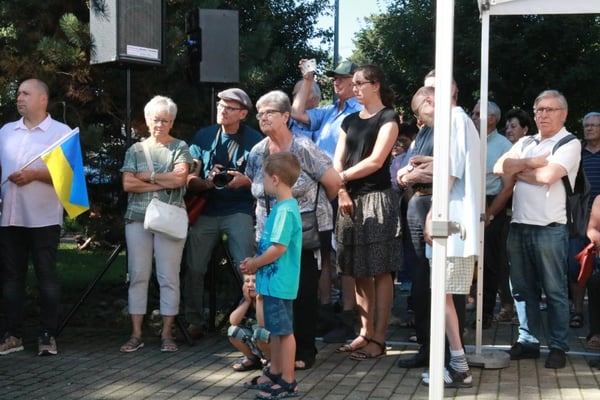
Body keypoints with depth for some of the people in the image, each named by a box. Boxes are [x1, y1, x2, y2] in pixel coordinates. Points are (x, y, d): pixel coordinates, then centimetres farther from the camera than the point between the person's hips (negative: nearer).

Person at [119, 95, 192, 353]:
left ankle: (167, 334, 5)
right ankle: (136, 334, 7)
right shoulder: (136, 150, 11)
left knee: (169, 277, -1)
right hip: (138, 218, 2)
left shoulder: (179, 147, 6)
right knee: (138, 276, 2)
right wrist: (162, 183, -7)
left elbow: (180, 178, -10)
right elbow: (127, 184, 0)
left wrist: (147, 176, -4)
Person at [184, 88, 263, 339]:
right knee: (194, 268, 1)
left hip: (239, 212, -3)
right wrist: (208, 182, -17)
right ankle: (194, 321, 16)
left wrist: (245, 181, -19)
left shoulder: (254, 139, 0)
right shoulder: (203, 137, 6)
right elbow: (190, 180, 4)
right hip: (205, 211, 3)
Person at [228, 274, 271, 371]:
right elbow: (233, 321, -15)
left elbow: (263, 325, -33)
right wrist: (247, 301, -20)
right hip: (255, 343, 6)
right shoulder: (245, 300, -2)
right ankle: (252, 359, 8)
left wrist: (259, 299, -31)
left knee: (260, 333, -35)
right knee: (233, 330, -15)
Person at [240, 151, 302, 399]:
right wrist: (255, 260, 7)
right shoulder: (282, 207, 11)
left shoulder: (285, 210, -20)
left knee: (284, 331, -2)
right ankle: (275, 374, 29)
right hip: (273, 280, 10)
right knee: (276, 329, 18)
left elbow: (278, 248, -24)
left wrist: (253, 264, -12)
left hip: (279, 282, -10)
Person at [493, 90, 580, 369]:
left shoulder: (570, 145, -3)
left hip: (549, 228, -6)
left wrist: (519, 170, -3)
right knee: (522, 288, 10)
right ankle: (528, 341, 20)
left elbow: (548, 175, -18)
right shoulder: (525, 144, 17)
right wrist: (532, 162, -9)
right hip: (518, 226, 6)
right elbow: (500, 167, 2)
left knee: (555, 291, 0)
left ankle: (558, 346, 7)